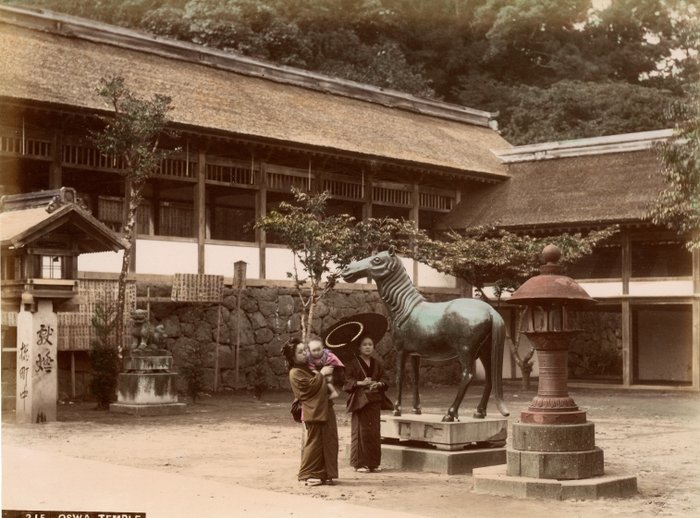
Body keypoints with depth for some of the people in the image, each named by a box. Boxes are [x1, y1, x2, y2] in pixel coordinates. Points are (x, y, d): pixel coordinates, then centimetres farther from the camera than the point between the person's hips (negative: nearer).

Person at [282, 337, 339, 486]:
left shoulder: (310, 365, 17)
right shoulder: (295, 372, -8)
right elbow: (310, 386, -20)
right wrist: (321, 373, -12)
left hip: (325, 408, 8)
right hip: (313, 411, -8)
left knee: (329, 442, 8)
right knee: (314, 443, -5)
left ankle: (324, 474, 15)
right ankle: (308, 474, 5)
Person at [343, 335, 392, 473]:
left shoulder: (377, 364, 14)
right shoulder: (353, 363, -1)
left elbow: (383, 379, 13)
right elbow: (347, 380, -7)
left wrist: (379, 384, -9)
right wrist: (360, 383, -22)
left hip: (375, 401, 5)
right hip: (360, 400, -5)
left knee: (374, 432, 5)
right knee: (361, 431, -6)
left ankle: (373, 462, 12)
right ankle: (359, 463, -1)